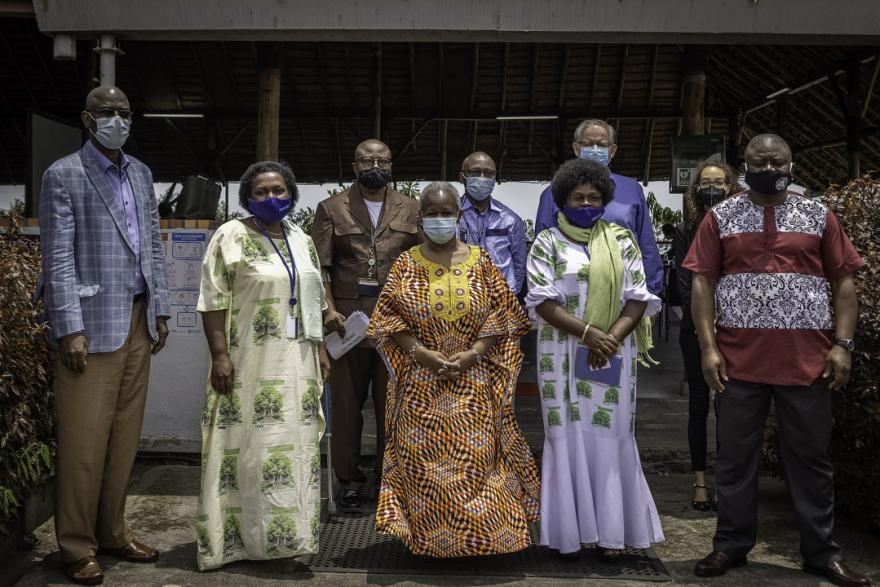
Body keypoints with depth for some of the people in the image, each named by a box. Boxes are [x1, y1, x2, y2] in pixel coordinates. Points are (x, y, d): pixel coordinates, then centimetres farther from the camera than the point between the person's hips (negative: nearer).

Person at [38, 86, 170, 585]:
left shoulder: (140, 173, 15)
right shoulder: (64, 175, -3)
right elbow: (58, 258, -9)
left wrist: (160, 310, 12)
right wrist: (70, 329, -14)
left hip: (137, 320, 6)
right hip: (92, 323, -6)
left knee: (125, 435, 10)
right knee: (84, 438, -1)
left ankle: (113, 533, 22)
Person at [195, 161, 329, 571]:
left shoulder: (302, 241, 13)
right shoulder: (231, 237, -5)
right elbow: (213, 302, -10)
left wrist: (320, 349, 13)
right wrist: (220, 355, -16)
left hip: (297, 363, 6)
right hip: (250, 364, -6)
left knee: (295, 446, 11)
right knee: (248, 448, -1)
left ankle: (287, 531, 24)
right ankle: (240, 536, 10)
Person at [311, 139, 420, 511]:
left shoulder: (410, 209, 11)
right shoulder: (332, 208, 7)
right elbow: (320, 265, -1)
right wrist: (329, 309, -13)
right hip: (347, 318, -1)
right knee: (346, 402, 5)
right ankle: (350, 481, 16)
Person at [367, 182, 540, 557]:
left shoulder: (480, 261, 4)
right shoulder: (407, 264, 3)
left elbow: (501, 314, 1)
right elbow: (389, 318, 0)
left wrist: (474, 353, -12)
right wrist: (421, 353, -13)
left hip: (472, 381, 0)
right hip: (422, 381, 0)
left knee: (477, 454, -1)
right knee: (424, 458, 1)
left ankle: (479, 531, 14)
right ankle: (428, 534, 15)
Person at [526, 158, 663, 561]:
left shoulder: (622, 241, 8)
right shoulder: (547, 243, 2)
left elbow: (638, 298, 2)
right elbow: (543, 301, -7)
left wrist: (612, 337, -13)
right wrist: (588, 332, -17)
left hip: (612, 356, 2)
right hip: (564, 356, -1)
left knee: (610, 438, 4)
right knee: (567, 437, 2)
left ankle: (611, 531, 13)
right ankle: (569, 532, 10)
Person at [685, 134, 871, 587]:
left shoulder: (817, 216, 9)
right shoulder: (721, 217, 6)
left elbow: (843, 282, 8)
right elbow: (703, 283, 2)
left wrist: (843, 344, -2)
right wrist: (708, 347, -7)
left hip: (807, 359, 1)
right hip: (739, 358, 0)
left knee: (811, 457, 8)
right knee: (736, 456, 7)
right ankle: (731, 544, 19)